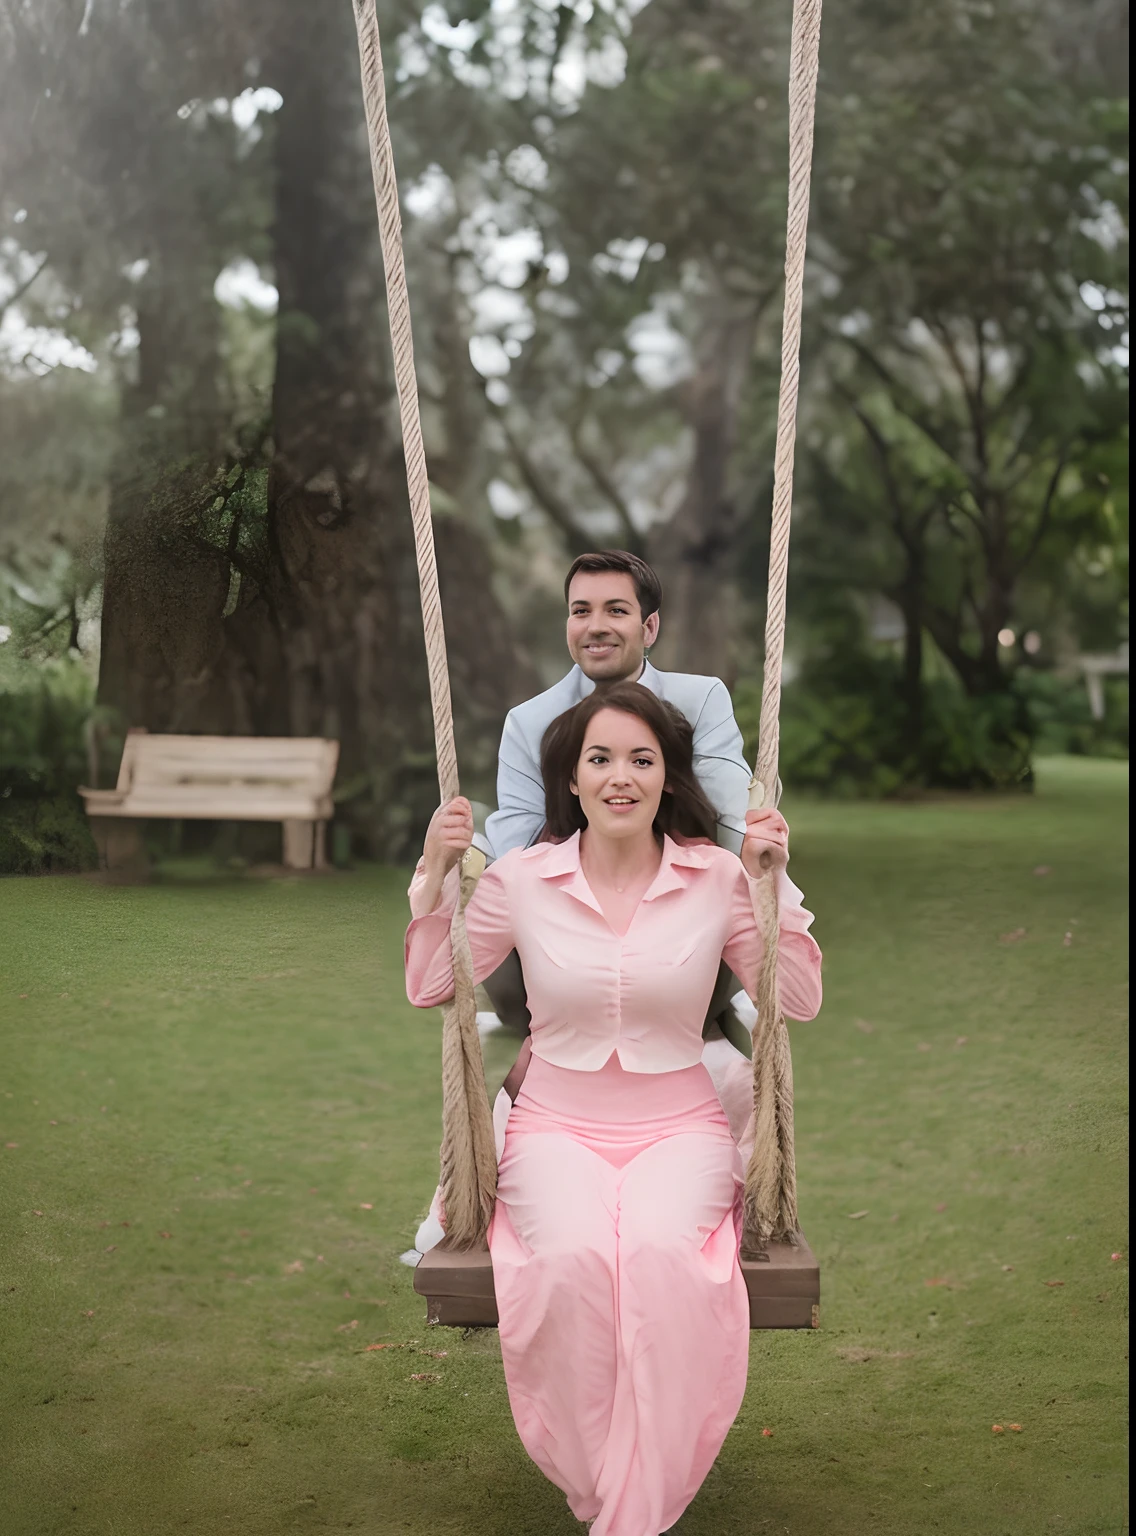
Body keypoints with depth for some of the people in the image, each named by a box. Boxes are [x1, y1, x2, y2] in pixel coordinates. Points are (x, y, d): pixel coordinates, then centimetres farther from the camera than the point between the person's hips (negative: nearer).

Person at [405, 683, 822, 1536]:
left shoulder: (716, 878, 1)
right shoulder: (521, 878, 2)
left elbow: (800, 1003, 2)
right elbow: (429, 991, 9)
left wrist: (775, 884, -8)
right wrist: (436, 878, -2)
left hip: (679, 1128, 0)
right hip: (557, 1126, 0)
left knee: (661, 1252, -34)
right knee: (573, 1257, -33)